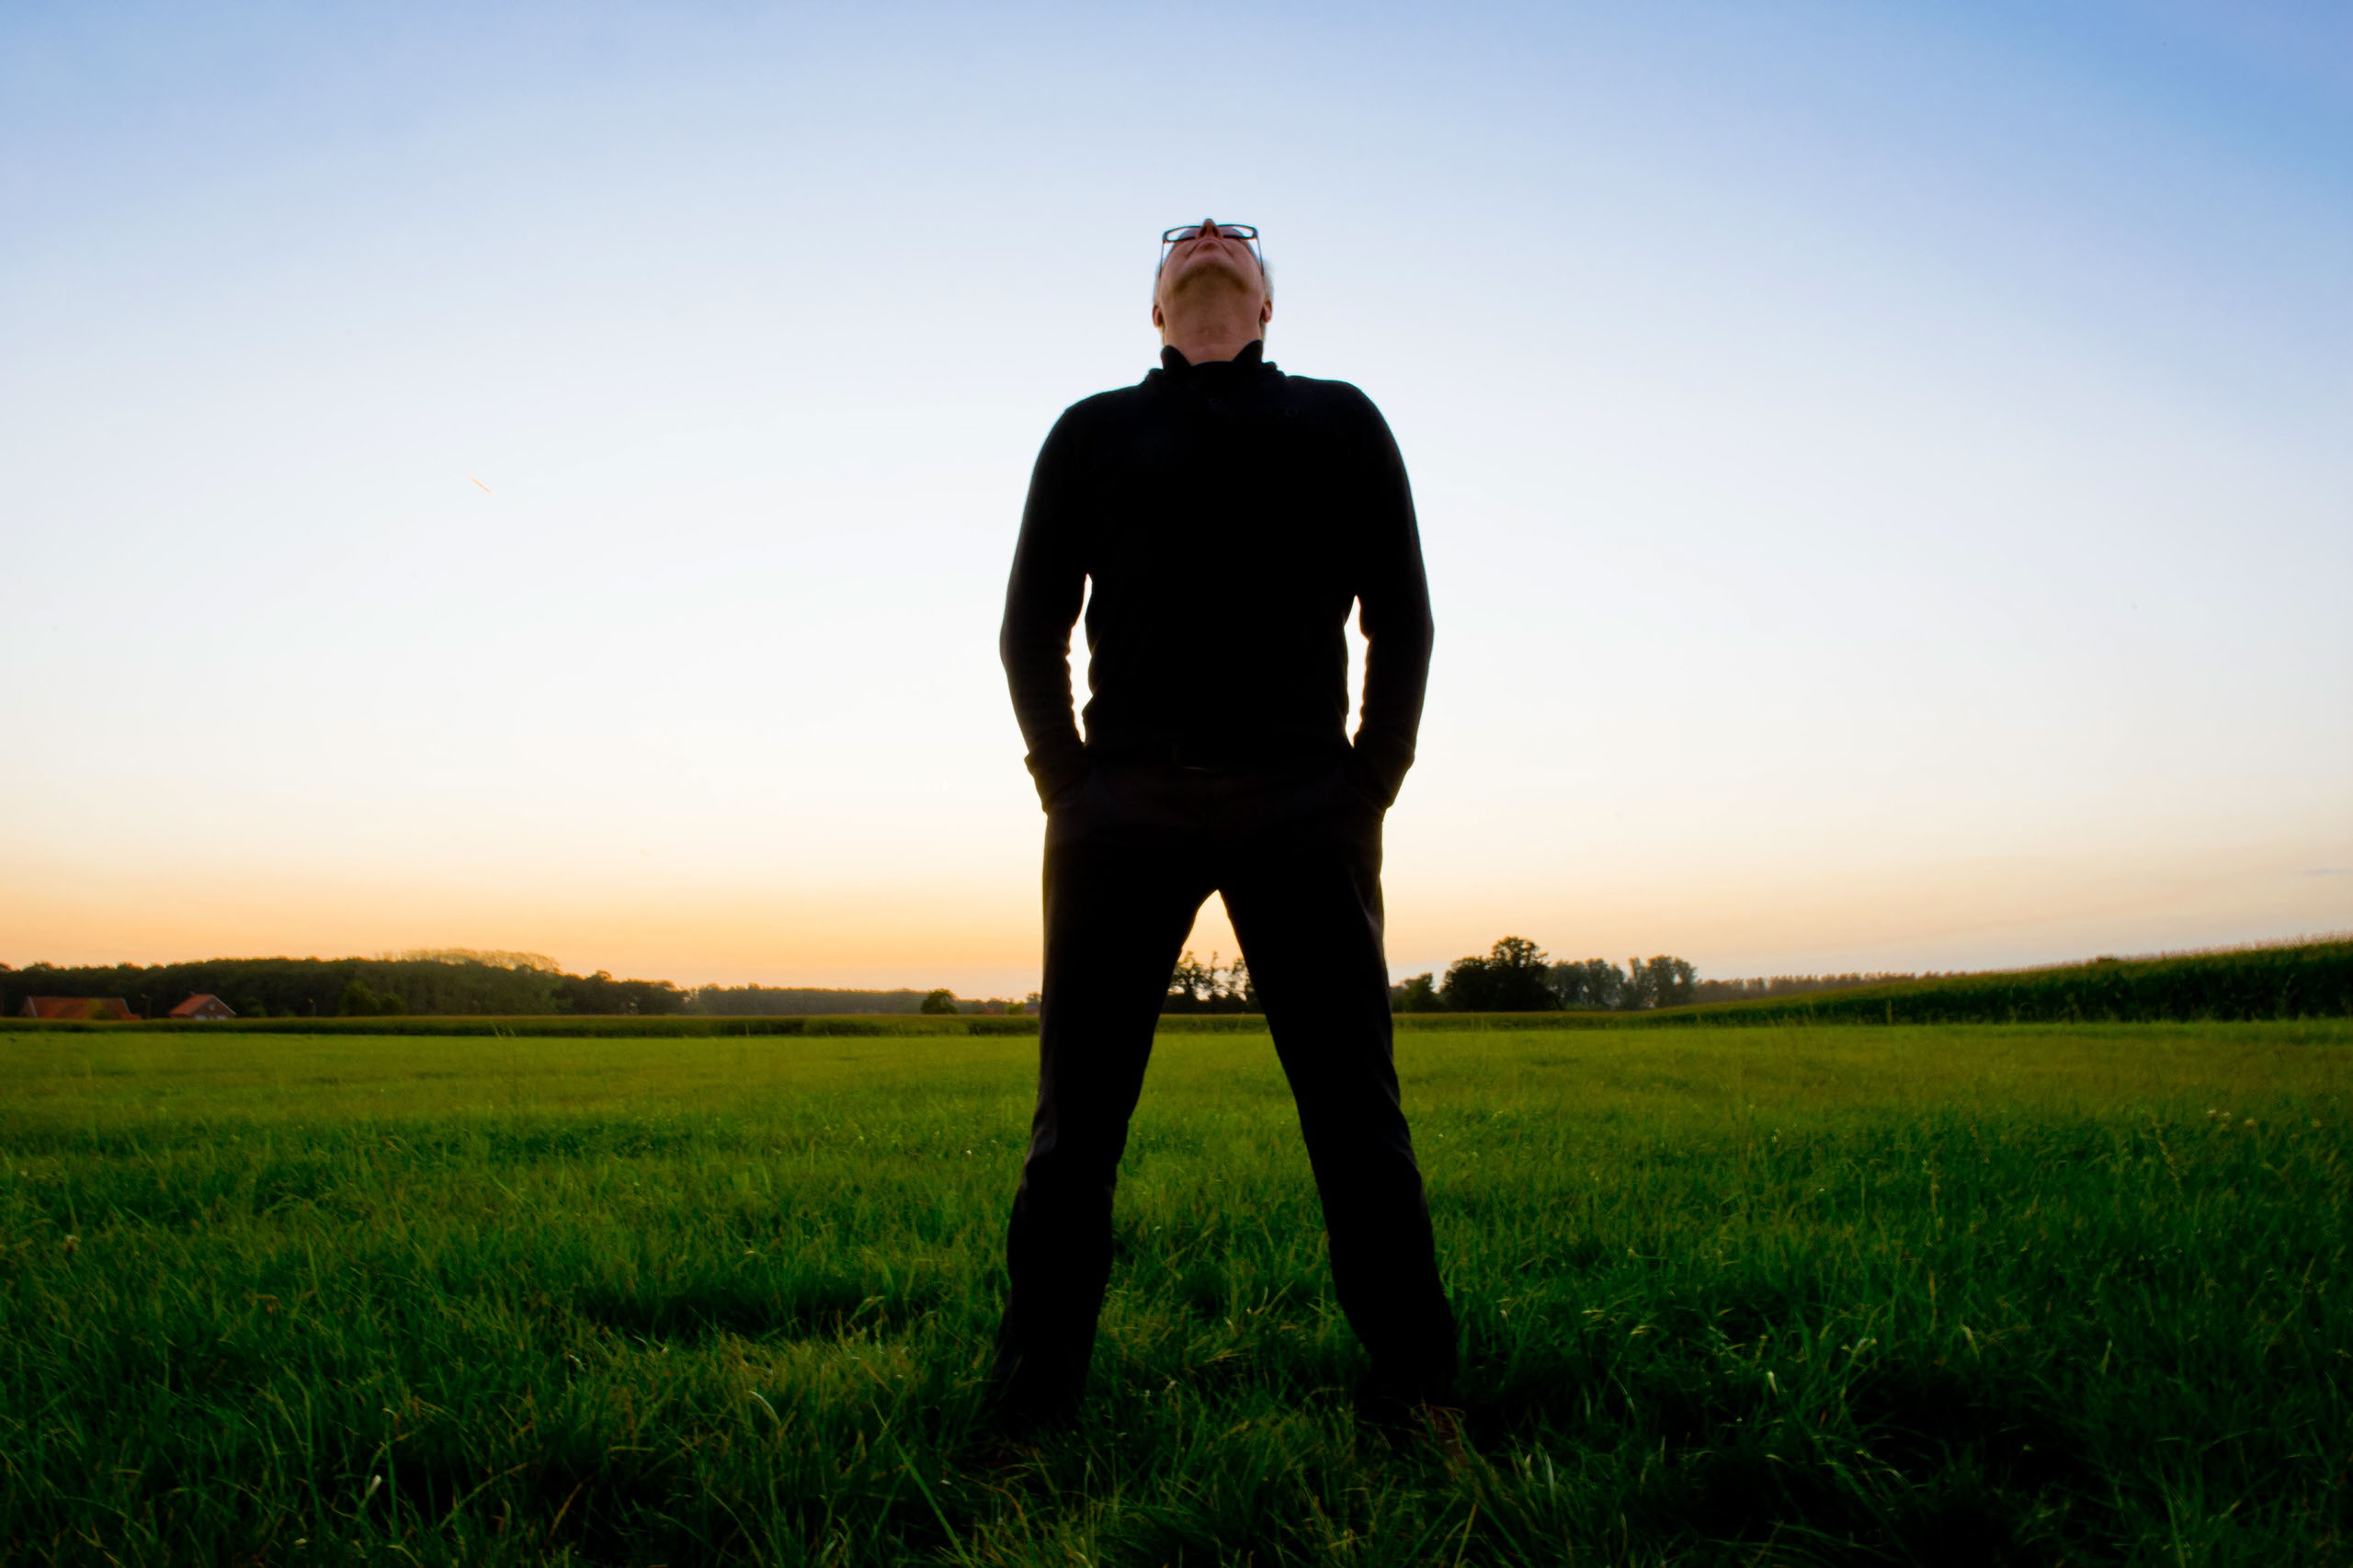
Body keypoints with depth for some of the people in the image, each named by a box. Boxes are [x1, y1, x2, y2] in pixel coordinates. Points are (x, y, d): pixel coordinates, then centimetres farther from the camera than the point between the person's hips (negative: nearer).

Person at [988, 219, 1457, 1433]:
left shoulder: (1341, 422, 21)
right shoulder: (1093, 432, 22)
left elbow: (1401, 622, 14)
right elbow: (1030, 630, 16)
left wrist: (1370, 790, 3)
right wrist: (1068, 790, 4)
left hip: (1304, 800, 0)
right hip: (1123, 801, 1)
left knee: (1355, 1113, -2)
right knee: (1075, 1124, 0)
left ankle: (1415, 1395, 6)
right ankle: (1027, 1409, 8)